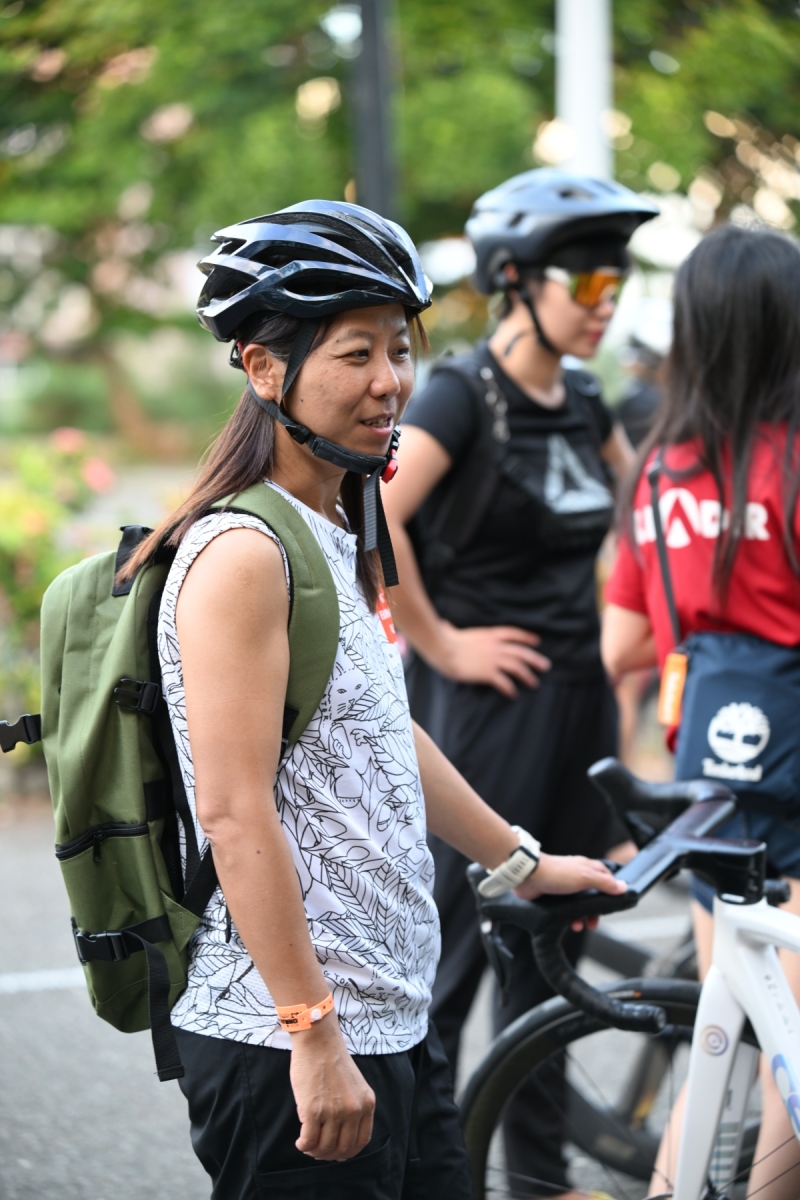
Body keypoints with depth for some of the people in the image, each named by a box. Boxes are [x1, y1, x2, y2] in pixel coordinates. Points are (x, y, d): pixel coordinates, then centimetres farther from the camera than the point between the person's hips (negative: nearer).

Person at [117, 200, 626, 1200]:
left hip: (393, 1025, 9)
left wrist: (521, 864, 33)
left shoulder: (341, 538, 15)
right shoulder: (242, 553, -16)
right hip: (287, 1045, -9)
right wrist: (312, 1032, -22)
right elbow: (235, 814, -21)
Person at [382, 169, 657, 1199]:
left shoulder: (583, 404, 10)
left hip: (575, 701, 8)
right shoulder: (464, 393, -13)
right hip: (486, 703, -8)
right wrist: (439, 643, -18)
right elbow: (368, 519, -26)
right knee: (456, 935, -2)